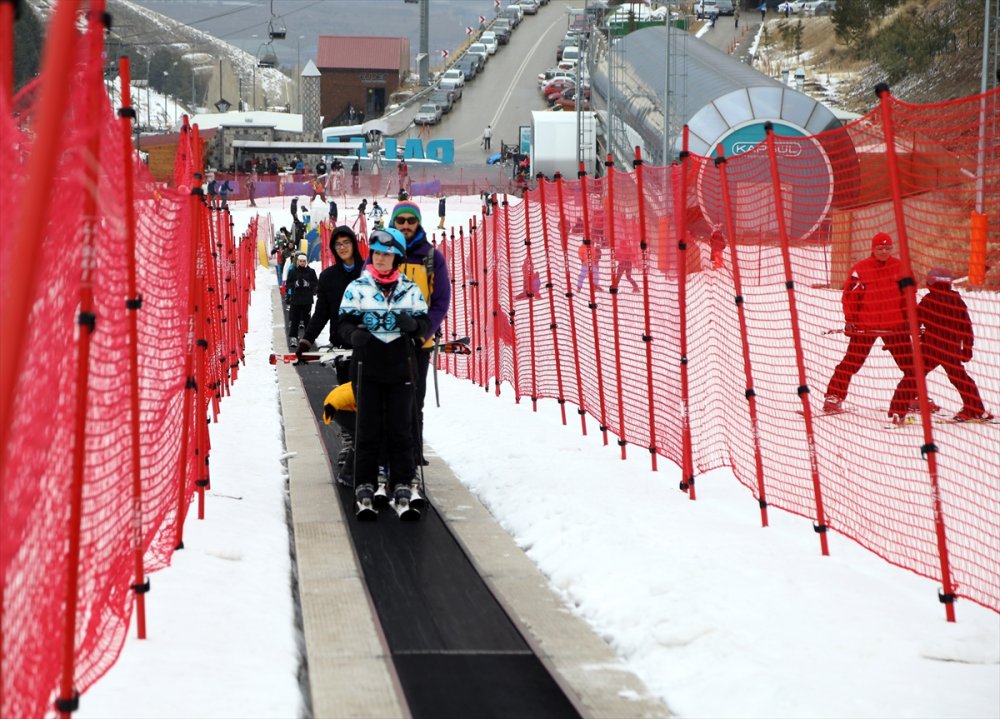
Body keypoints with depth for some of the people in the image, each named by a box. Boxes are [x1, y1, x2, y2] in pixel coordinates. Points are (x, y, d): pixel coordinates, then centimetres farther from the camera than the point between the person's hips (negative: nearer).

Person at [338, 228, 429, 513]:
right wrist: (353, 334, -22)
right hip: (367, 367, -1)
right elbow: (344, 322, 0)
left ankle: (402, 484, 11)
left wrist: (413, 324, -16)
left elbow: (424, 324, 7)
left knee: (400, 428, 3)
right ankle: (365, 484, 11)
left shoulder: (410, 289, 6)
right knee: (368, 427, 1)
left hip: (400, 367, 1)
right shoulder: (357, 287, 1)